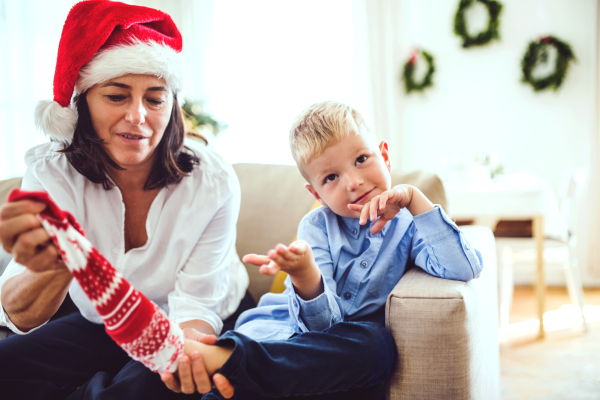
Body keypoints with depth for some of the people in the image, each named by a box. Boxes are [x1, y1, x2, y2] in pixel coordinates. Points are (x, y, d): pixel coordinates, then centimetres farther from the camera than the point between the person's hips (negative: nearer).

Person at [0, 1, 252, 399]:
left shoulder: (212, 180, -24)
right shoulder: (52, 172, -19)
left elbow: (196, 302, -20)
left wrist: (187, 348, -45)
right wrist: (53, 268, -52)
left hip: (204, 325, -2)